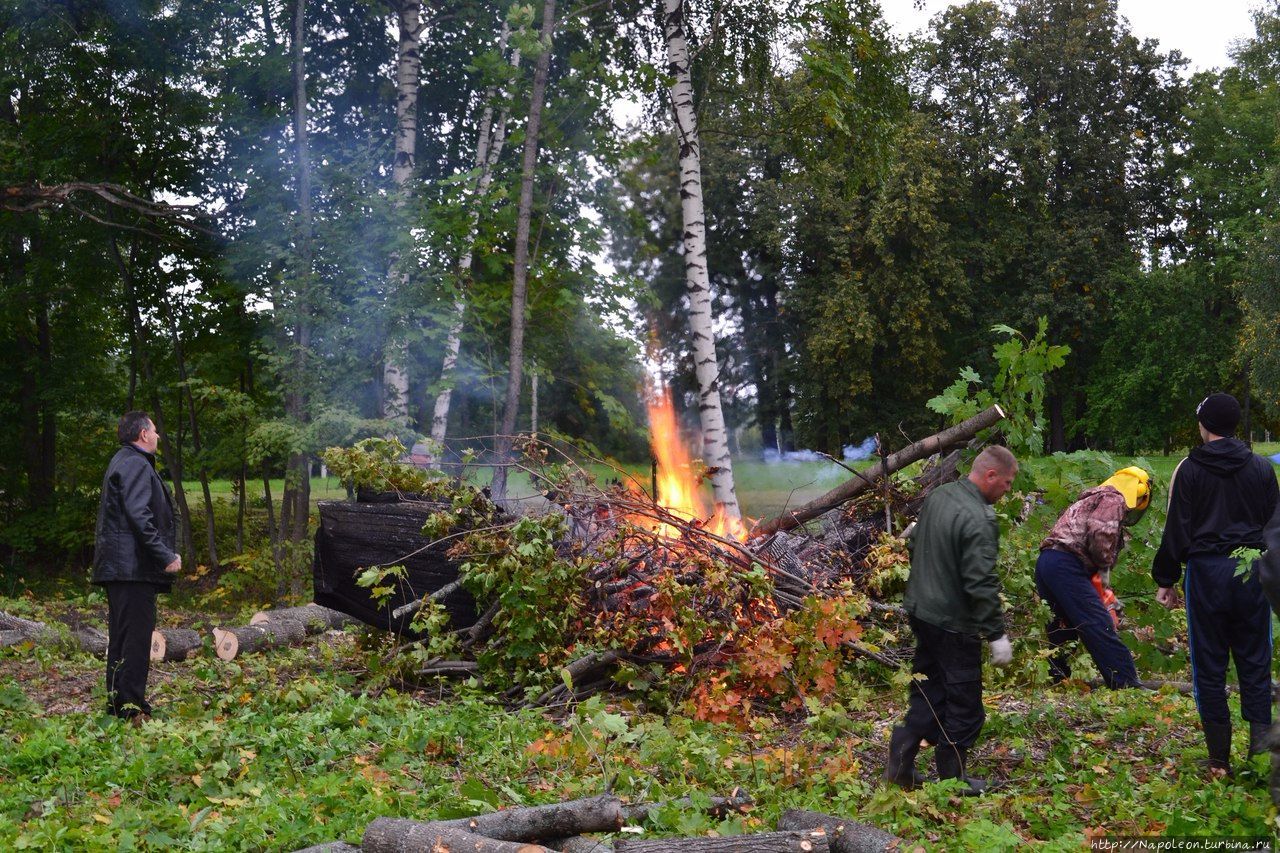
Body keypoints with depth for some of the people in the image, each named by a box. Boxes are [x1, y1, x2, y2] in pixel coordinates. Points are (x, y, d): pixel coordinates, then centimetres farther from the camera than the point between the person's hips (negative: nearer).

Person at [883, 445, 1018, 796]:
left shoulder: (938, 496, 6)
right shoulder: (978, 521, -23)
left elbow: (915, 547, 18)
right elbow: (981, 584, -25)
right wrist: (997, 634, -19)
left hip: (920, 610, 9)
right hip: (953, 623, -9)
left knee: (926, 692, 18)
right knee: (964, 703, 5)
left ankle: (900, 766, 20)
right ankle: (952, 778, 16)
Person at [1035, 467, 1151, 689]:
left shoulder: (1093, 499, 31)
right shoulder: (1113, 499, 2)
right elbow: (1100, 535, -16)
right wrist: (1104, 568, -2)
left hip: (1045, 562, 10)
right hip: (1067, 565, -10)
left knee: (1062, 629, 17)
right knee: (1101, 626, -9)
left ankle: (1058, 680, 19)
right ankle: (1127, 684, -10)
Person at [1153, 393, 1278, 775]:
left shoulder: (1189, 469, -3)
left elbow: (1177, 529, -3)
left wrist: (1166, 580, 5)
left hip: (1206, 572, -2)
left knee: (1209, 670, 5)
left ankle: (1220, 761, 8)